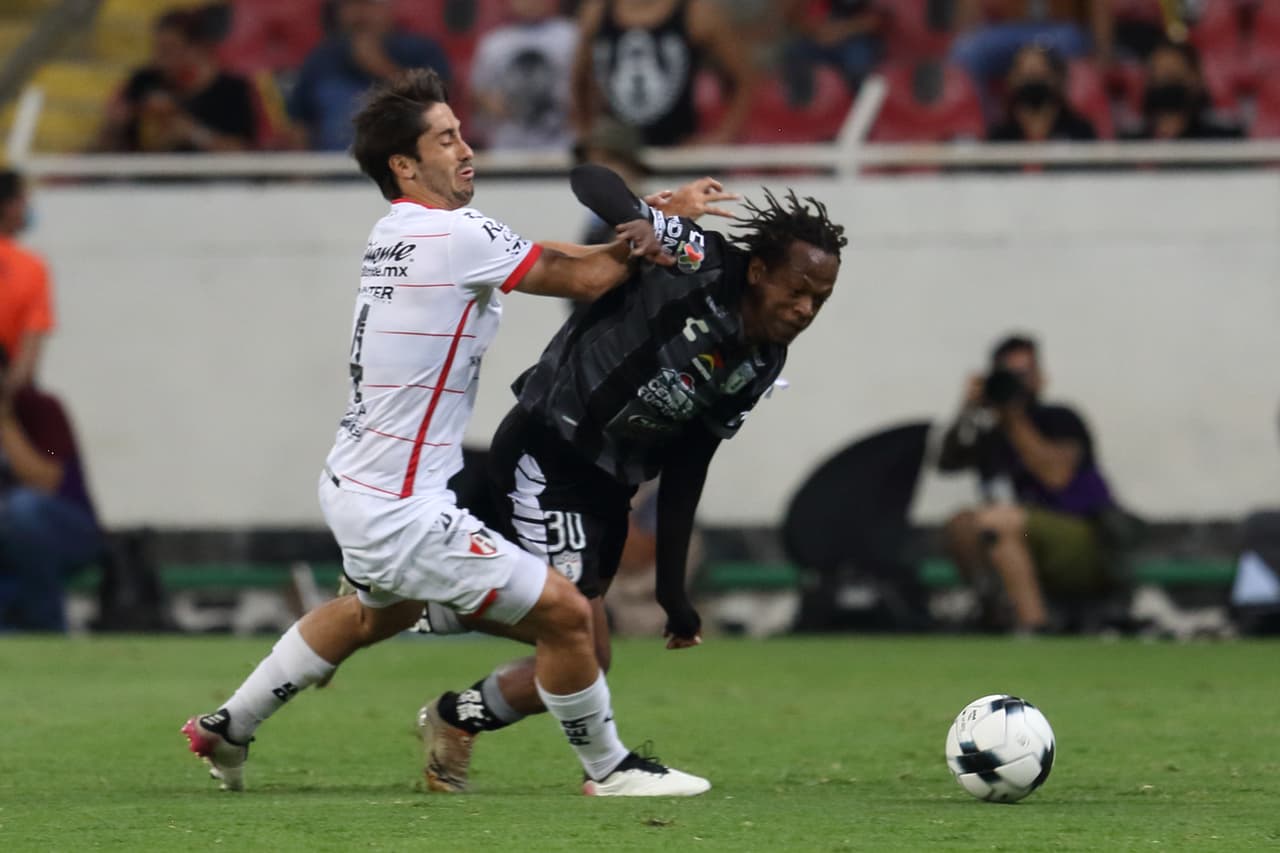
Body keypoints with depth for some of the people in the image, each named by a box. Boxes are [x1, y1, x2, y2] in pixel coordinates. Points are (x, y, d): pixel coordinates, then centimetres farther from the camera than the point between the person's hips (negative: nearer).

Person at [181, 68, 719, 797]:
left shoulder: (395, 232, 7)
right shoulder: (455, 236, -20)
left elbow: (546, 259, 8)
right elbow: (581, 279, -8)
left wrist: (624, 240, -5)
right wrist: (639, 251, 11)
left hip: (356, 486, 10)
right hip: (400, 511, -10)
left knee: (381, 612, 37)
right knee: (565, 612, -6)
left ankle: (228, 728, 46)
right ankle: (608, 768, 12)